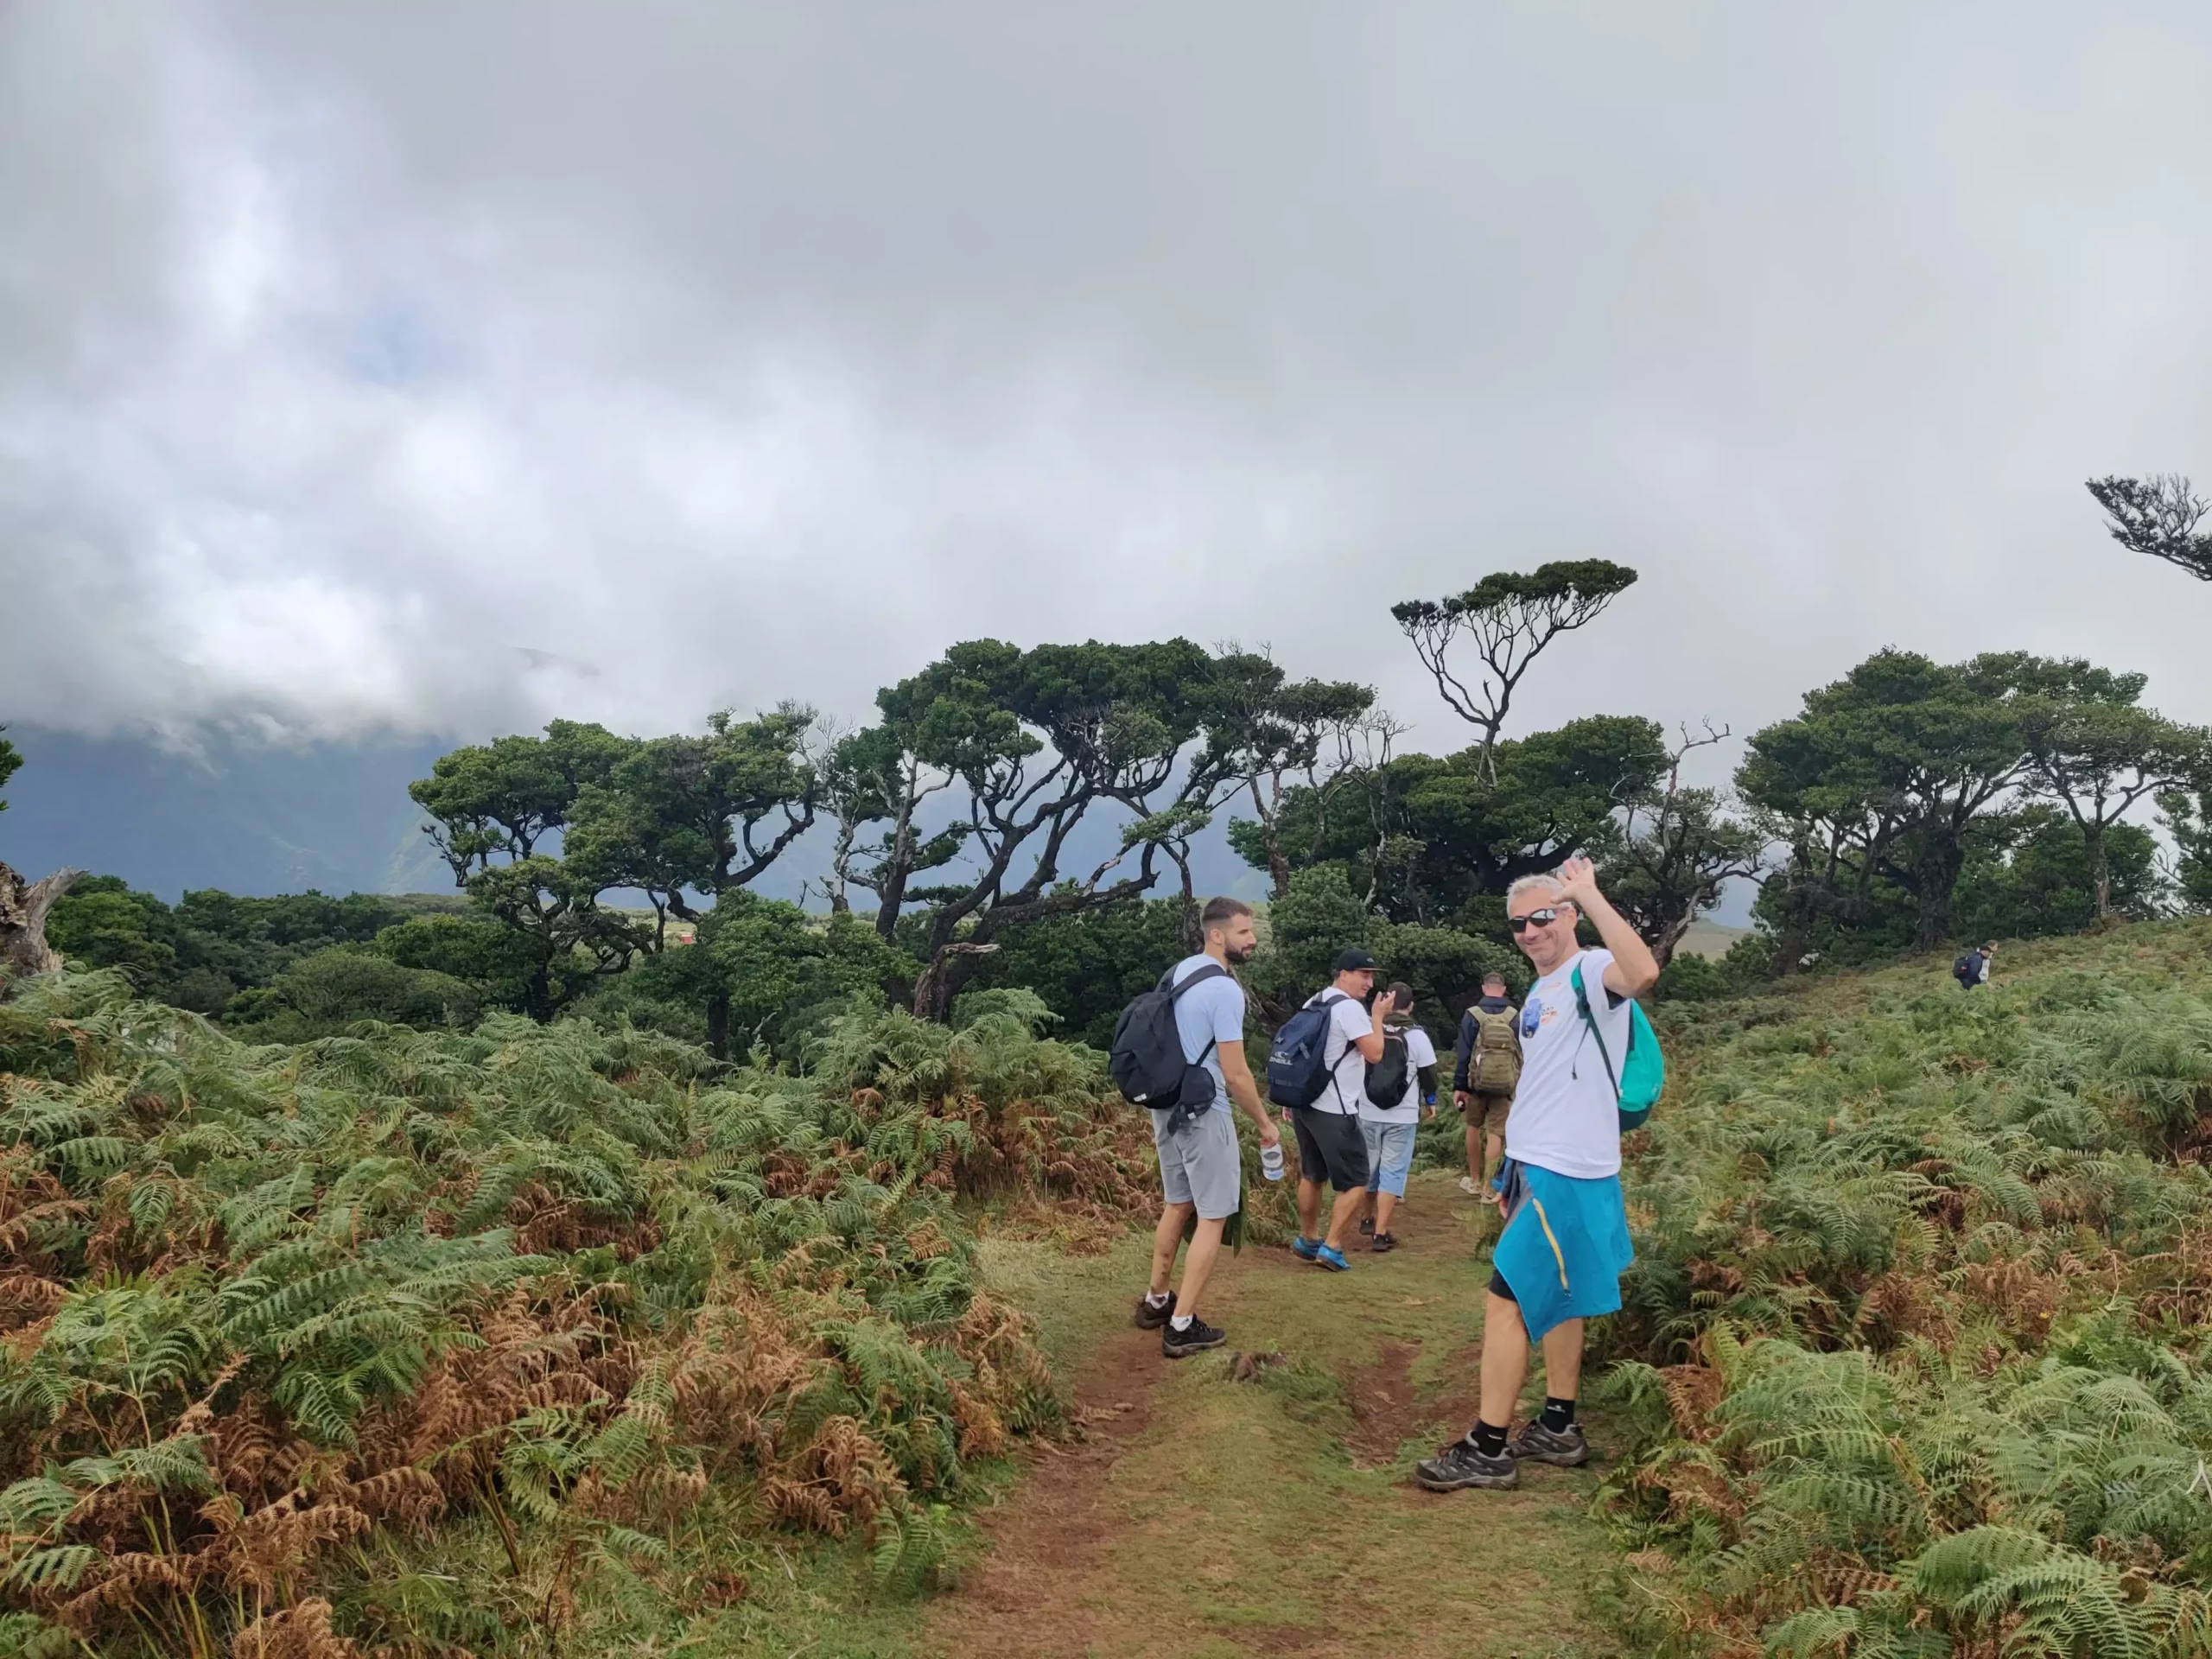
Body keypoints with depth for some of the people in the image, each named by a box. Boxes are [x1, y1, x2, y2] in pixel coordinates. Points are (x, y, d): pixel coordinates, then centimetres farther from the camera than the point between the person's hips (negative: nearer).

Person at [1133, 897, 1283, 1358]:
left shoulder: (1178, 971, 7)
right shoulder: (1225, 990, -20)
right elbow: (1235, 1074, -20)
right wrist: (1265, 1123, -6)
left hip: (1167, 1106, 9)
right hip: (1203, 1113, -9)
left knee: (1176, 1206, 22)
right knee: (1212, 1217, 1)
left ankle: (1156, 1301, 33)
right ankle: (1181, 1326, 3)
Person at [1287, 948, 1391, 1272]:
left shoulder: (1313, 1002, 14)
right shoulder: (1349, 1007, -14)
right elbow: (1374, 1053, -16)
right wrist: (1378, 1017, -2)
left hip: (1305, 1102, 9)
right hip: (1334, 1111, -9)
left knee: (1311, 1175, 20)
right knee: (1356, 1183, -1)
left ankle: (1307, 1240, 28)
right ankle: (1332, 1247, -4)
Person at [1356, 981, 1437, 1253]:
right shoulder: (1417, 1035, -8)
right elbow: (1428, 1073, -1)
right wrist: (1430, 1101, 17)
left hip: (1368, 1113, 3)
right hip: (1401, 1116, -3)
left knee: (1370, 1165, 20)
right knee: (1392, 1170, -1)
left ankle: (1369, 1218, 37)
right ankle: (1381, 1233, -7)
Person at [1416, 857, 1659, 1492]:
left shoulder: (1591, 973, -14)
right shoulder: (1536, 995, 15)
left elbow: (1644, 972, -39)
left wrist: (1590, 895, -35)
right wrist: (1514, 1172, 22)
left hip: (1567, 1176, -10)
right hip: (1535, 1167, 10)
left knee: (1505, 1302, -6)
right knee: (1556, 1300, 18)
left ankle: (1487, 1450, 2)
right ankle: (1558, 1429, 29)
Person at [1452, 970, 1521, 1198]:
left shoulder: (1472, 1015, -4)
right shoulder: (1515, 1017, 0)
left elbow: (1463, 1053, -5)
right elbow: (1522, 1054, 2)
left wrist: (1459, 1086, -3)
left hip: (1477, 1082, 0)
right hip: (1505, 1084, 0)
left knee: (1474, 1128, 17)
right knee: (1495, 1134, 1)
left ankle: (1474, 1181, 26)